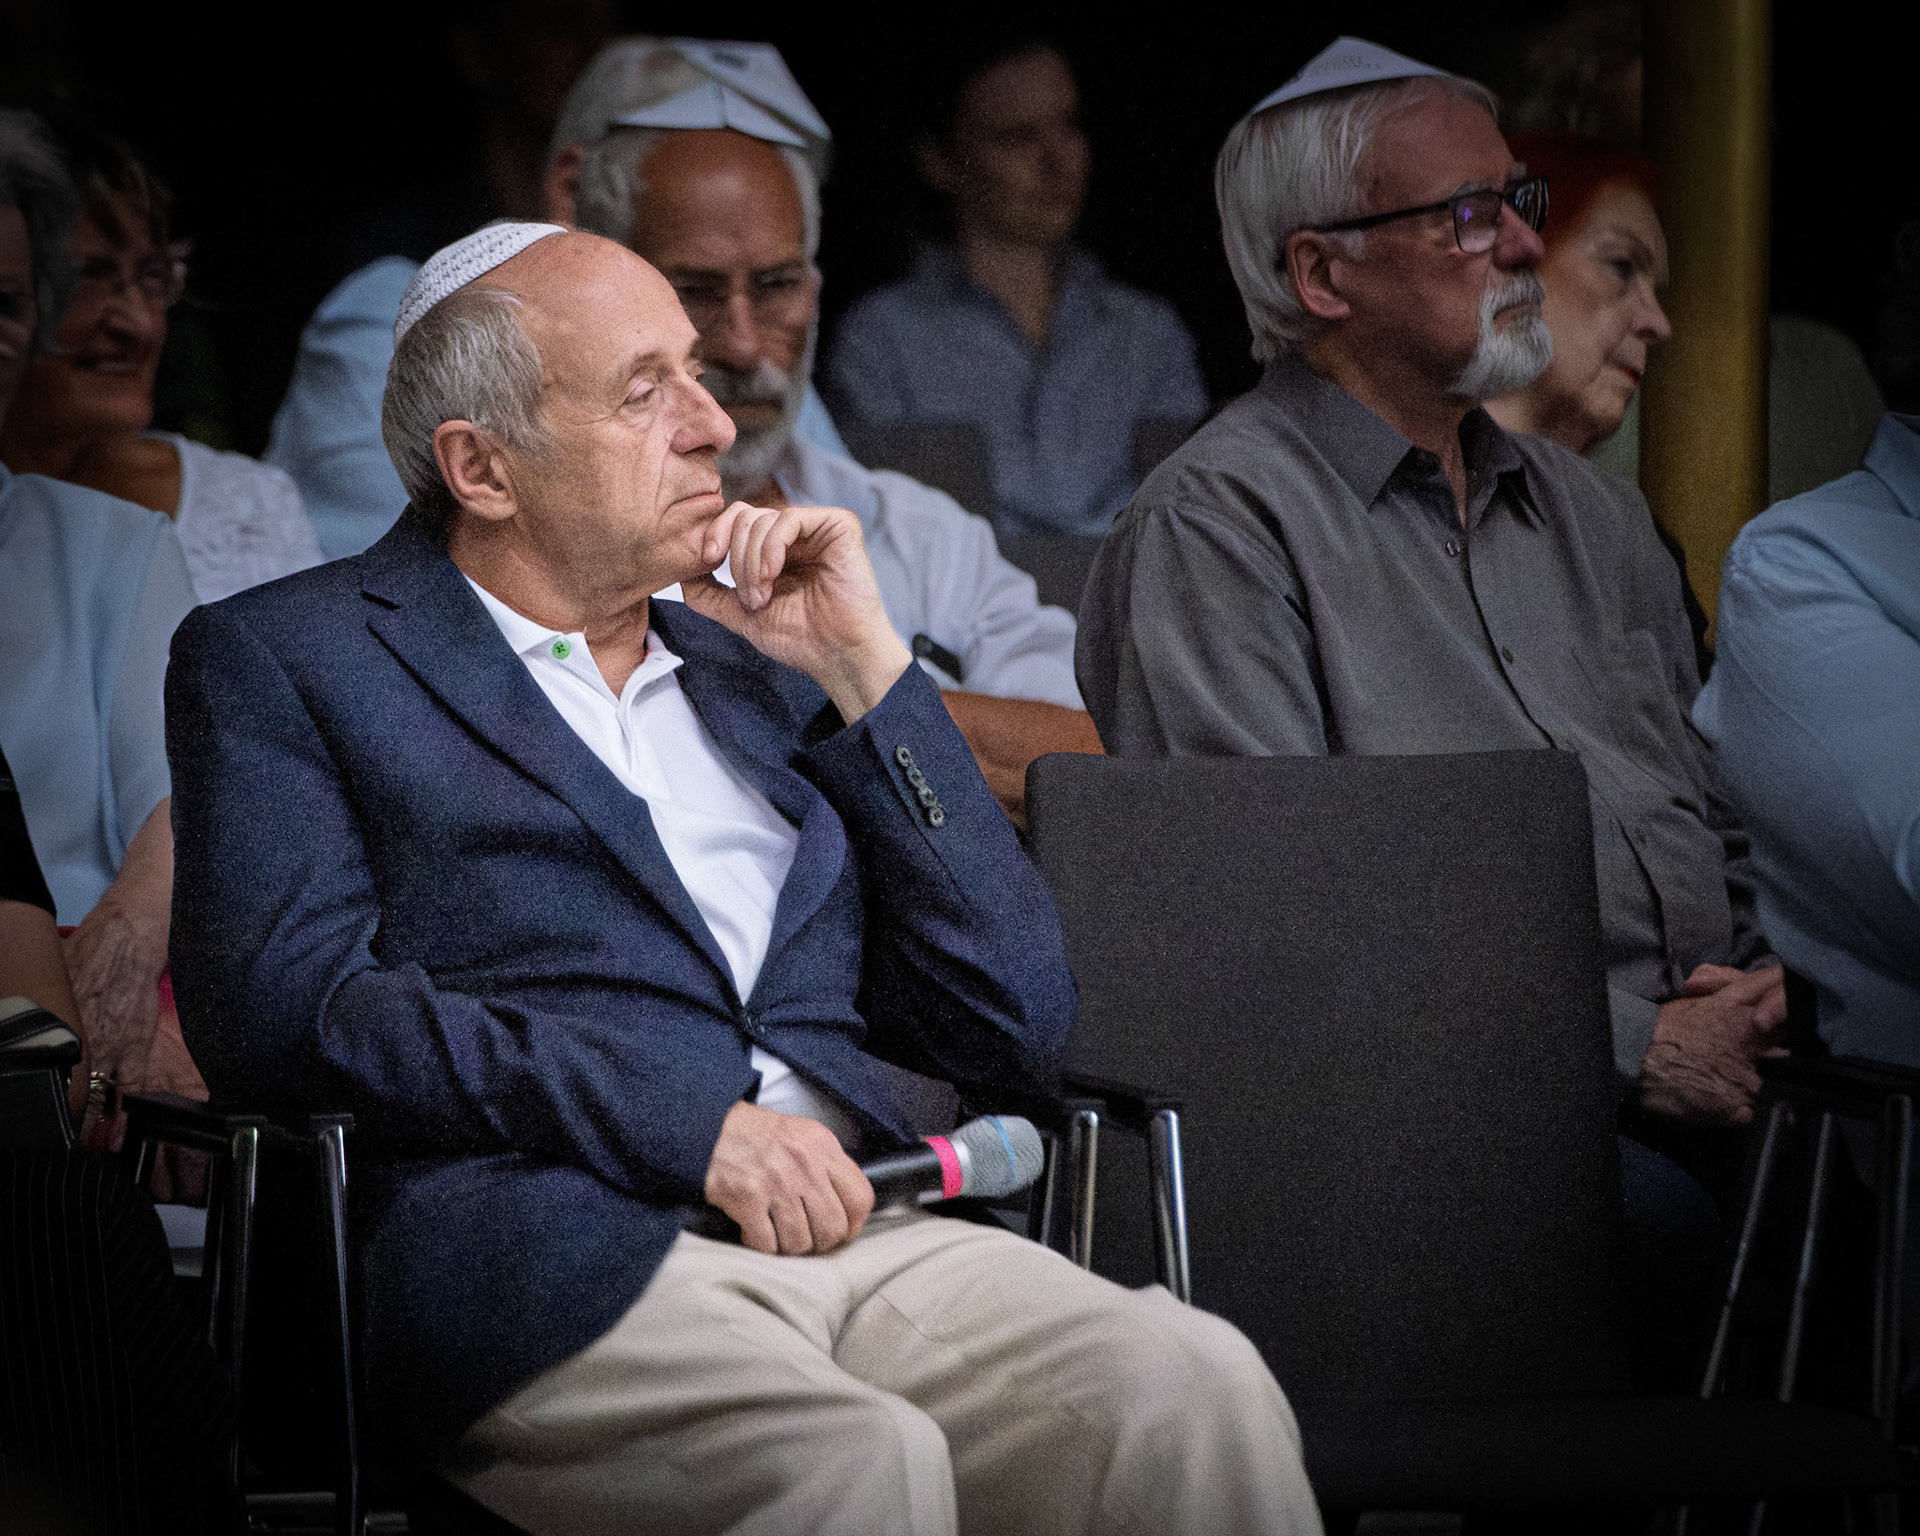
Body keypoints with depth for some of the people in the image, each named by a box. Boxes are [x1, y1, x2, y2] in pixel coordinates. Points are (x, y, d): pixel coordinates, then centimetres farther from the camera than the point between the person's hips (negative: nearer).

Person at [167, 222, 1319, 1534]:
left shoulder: (763, 674, 27)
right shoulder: (281, 657, 13)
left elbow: (1018, 1030, 20)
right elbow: (283, 997, -5)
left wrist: (864, 669, 12)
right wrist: (679, 1121, -13)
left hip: (867, 1234, 5)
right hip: (550, 1250, -5)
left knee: (1194, 1391, -26)